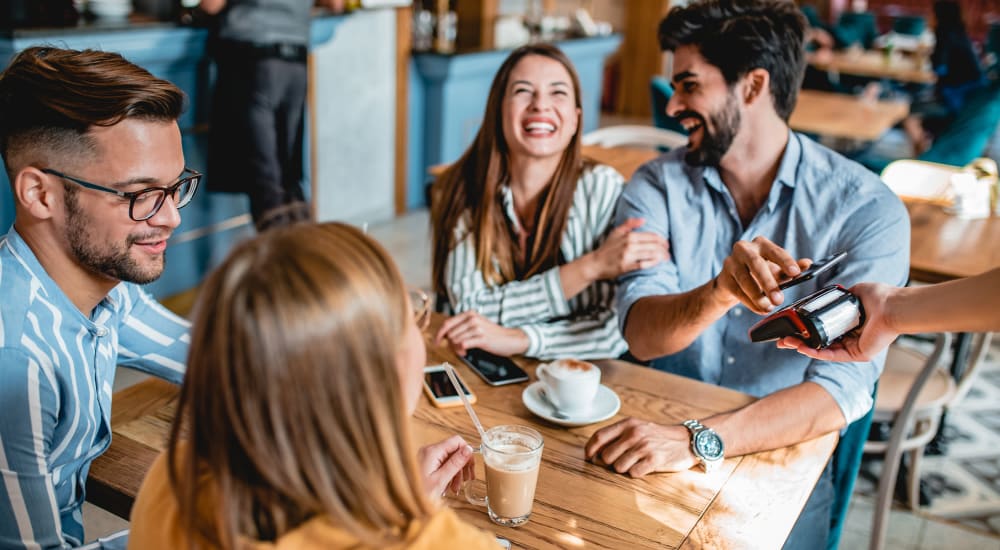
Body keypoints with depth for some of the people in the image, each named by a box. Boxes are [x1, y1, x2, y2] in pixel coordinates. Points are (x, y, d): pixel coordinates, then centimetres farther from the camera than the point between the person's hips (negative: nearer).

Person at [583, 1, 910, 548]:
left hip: (784, 450, -1)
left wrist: (698, 440, -33)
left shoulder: (867, 210, -11)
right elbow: (641, 334, -16)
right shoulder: (656, 187, -3)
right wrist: (719, 292, -37)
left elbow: (843, 388, -20)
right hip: (661, 430, 2)